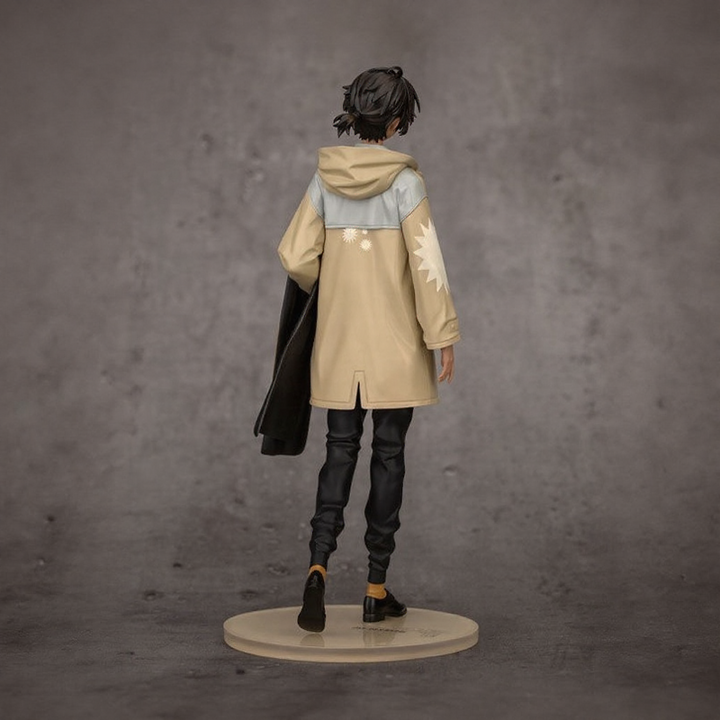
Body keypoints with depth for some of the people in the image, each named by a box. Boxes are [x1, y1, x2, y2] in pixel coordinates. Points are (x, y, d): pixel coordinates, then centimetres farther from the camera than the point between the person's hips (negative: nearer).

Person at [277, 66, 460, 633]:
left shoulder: (325, 178, 1)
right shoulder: (403, 180, -11)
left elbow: (296, 256, 1)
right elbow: (425, 263, -13)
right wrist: (444, 336, -8)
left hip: (338, 341, 3)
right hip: (394, 342, -3)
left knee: (340, 452, 10)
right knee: (388, 454, 7)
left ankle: (318, 566, -10)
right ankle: (377, 589, 13)